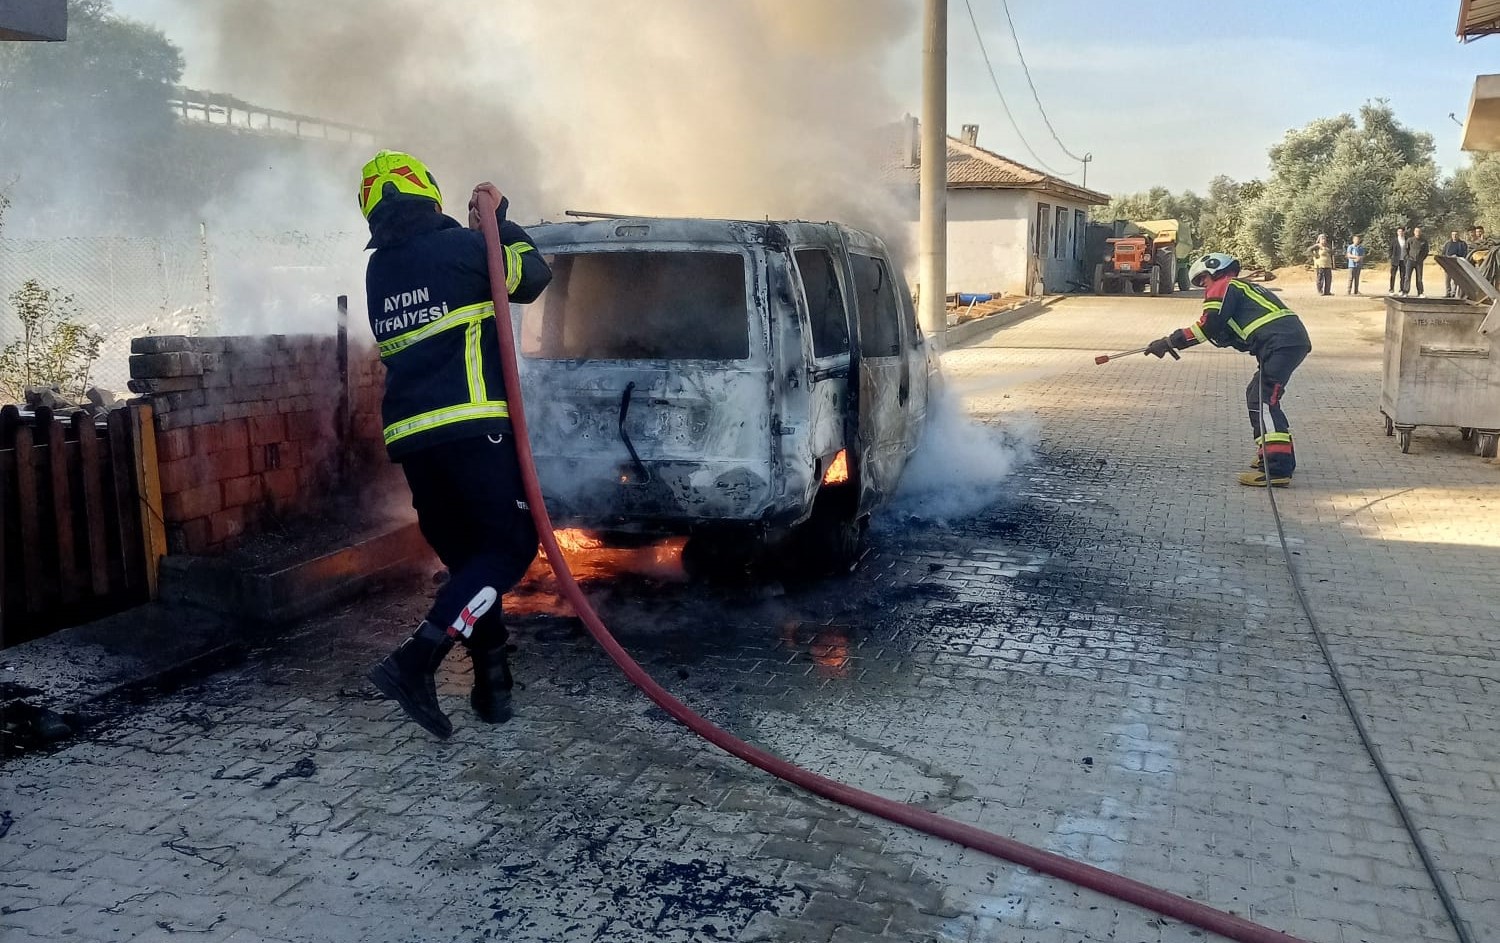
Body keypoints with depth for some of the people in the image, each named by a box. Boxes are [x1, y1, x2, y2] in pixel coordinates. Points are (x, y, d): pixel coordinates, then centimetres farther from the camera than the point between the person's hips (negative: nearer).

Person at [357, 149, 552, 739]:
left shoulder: (378, 272, 19)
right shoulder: (460, 246, -1)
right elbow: (534, 276, 12)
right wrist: (499, 220, 22)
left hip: (410, 437, 7)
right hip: (470, 428, -7)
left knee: (467, 558, 15)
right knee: (511, 547, -2)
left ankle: (492, 683, 15)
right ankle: (416, 661, -16)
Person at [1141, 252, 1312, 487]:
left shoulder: (1224, 287, 6)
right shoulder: (1245, 288, 33)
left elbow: (1208, 326, -7)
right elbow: (1233, 337, 24)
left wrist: (1170, 342, -4)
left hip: (1280, 343, -10)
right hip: (1295, 342, 10)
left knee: (1263, 400, -14)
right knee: (1257, 396, 19)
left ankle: (1278, 469, -22)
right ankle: (1270, 453, 25)